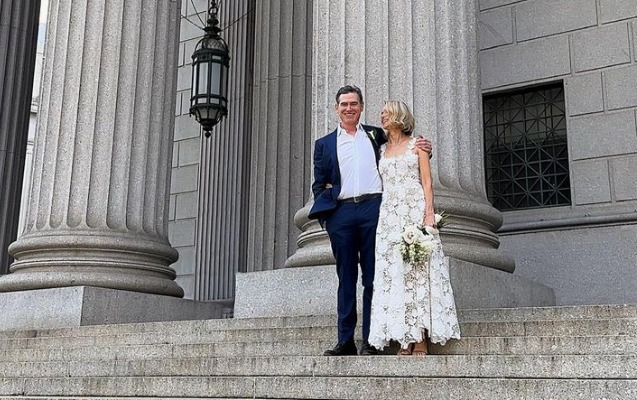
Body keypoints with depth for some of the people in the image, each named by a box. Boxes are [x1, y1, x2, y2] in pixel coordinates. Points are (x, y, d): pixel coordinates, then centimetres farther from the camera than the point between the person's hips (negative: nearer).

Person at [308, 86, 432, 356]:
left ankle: (370, 341, 3)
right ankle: (345, 341, 7)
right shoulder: (324, 144, 16)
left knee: (373, 277, -1)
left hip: (373, 208, -1)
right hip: (341, 212, 1)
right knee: (346, 276, 3)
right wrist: (324, 214, 0)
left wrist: (422, 148, 1)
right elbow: (319, 185, 14)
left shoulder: (376, 135, 16)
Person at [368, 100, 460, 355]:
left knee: (418, 269, -9)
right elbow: (379, 185, 14)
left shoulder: (416, 145, 7)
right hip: (389, 214, 4)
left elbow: (427, 182, 0)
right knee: (393, 273, -3)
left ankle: (421, 339, -8)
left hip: (415, 210, -4)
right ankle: (405, 339, -1)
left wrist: (429, 214, -13)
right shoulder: (382, 150, 18)